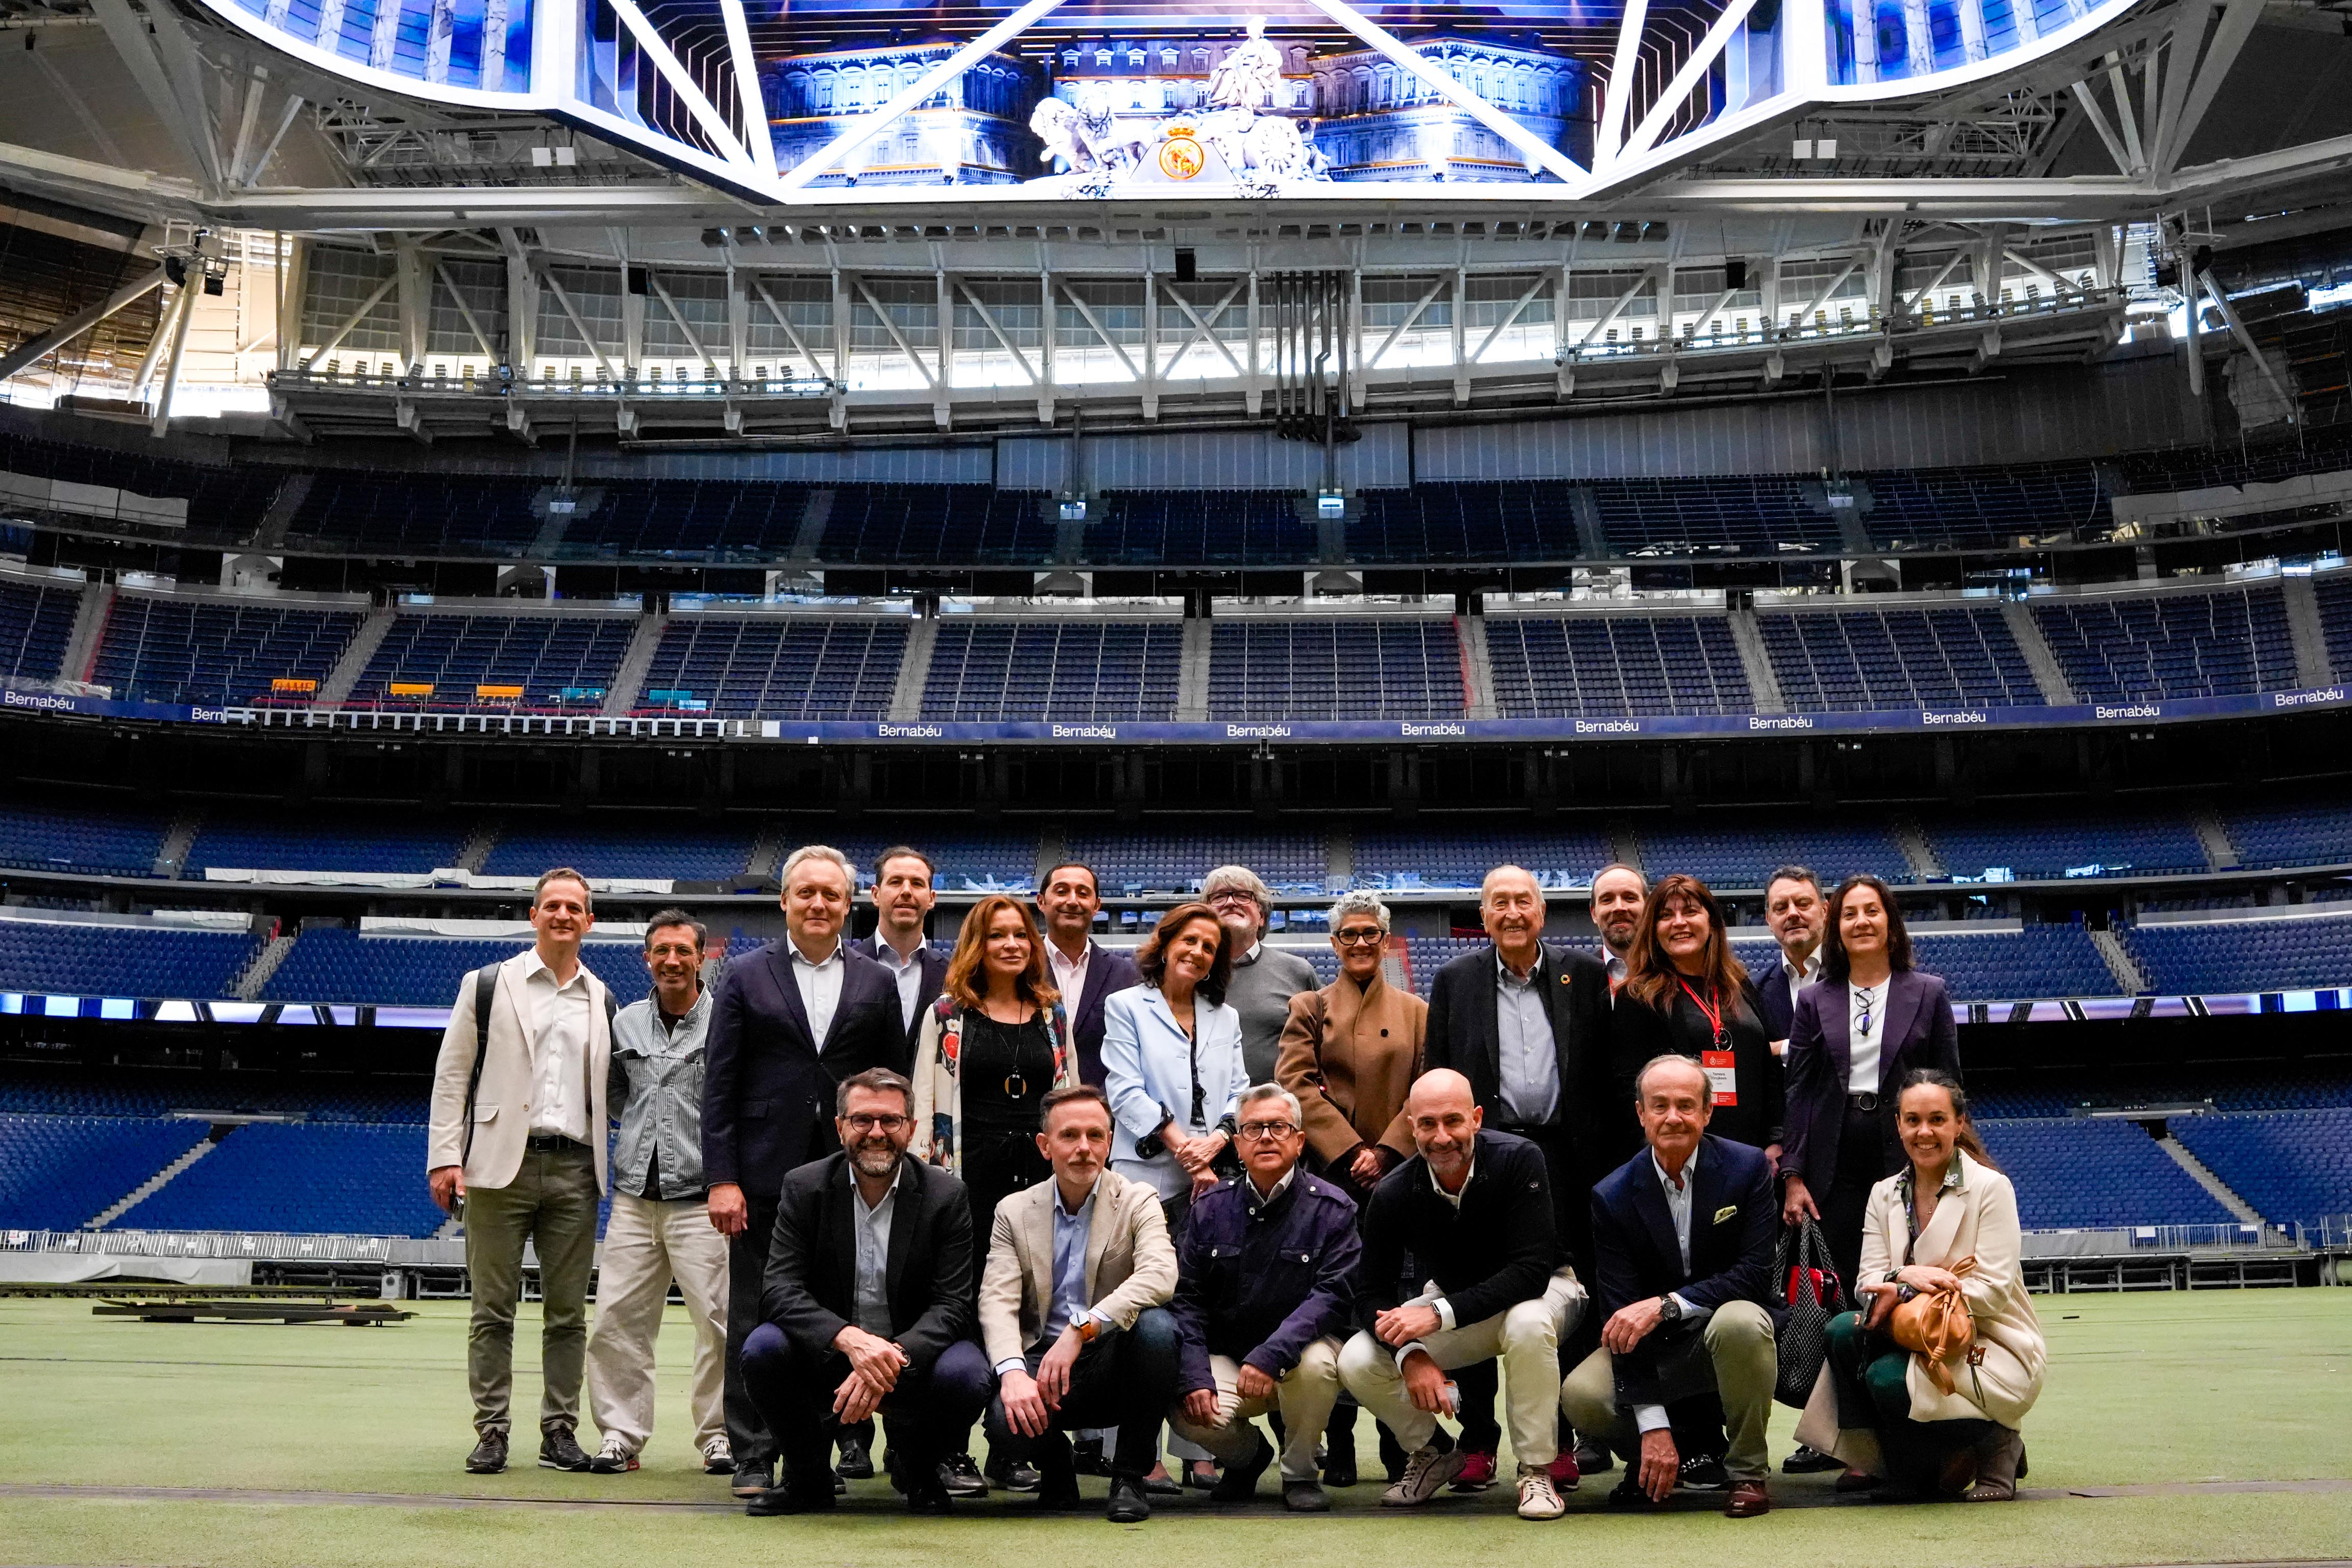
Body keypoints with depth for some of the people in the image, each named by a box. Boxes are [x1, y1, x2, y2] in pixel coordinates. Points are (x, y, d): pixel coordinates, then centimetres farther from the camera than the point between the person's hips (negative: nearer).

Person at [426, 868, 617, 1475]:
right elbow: (451, 1075, 3)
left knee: (568, 1312, 5)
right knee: (494, 1308, 0)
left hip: (574, 1169, 3)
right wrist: (445, 1157, -6)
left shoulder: (602, 1000, 15)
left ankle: (560, 1430, 12)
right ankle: (491, 1431, 7)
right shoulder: (487, 986, 6)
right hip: (502, 1163, -2)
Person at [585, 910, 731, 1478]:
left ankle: (720, 1435, 8)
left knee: (718, 1320, -4)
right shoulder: (625, 1023, 12)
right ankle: (621, 1435, 13)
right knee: (617, 1319, 2)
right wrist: (651, 1127, 10)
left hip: (700, 1197, -4)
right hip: (634, 1197, 4)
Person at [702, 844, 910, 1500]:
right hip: (765, 1176, -1)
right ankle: (753, 1457, 10)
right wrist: (721, 1179, -6)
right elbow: (719, 1085, 1)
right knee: (755, 1321, 2)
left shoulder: (877, 984, 10)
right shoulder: (744, 977, 5)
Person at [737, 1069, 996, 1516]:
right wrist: (850, 1339, -33)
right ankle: (807, 1477, -1)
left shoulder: (946, 1195, -6)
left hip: (914, 1358, -1)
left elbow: (952, 1305, -12)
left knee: (966, 1374, -31)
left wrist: (893, 1359, -32)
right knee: (763, 1348, -28)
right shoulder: (804, 1188, -4)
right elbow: (779, 1289, -14)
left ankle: (918, 1471, 4)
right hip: (826, 1357, 1)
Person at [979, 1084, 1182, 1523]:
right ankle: (1055, 1465, 8)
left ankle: (1129, 1477, -13)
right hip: (1042, 1361, 0)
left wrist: (1081, 1329, -33)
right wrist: (1012, 1372, -28)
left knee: (1156, 1324, -32)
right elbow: (997, 1302, -7)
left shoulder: (1138, 1202, -1)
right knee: (1006, 1421, -32)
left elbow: (1160, 1275, -22)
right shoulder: (1014, 1212, 6)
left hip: (1112, 1362, 0)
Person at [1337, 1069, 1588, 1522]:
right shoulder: (1393, 1194, -17)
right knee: (1357, 1363, -17)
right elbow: (1372, 1293, -12)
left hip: (1540, 1290, -3)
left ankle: (1537, 1471, -18)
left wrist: (1440, 1314, -38)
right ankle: (1430, 1453, 12)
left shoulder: (1519, 1160, -26)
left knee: (1528, 1324, -39)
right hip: (1452, 1302, 3)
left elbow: (1532, 1271, -31)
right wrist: (1411, 1355, -32)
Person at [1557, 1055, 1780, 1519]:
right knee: (1580, 1397, -25)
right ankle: (1650, 1463, 9)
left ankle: (1749, 1471, -13)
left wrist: (1666, 1305, -29)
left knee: (1739, 1321, -36)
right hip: (1652, 1348, 1)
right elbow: (1622, 1317, -13)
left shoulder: (1748, 1168, -9)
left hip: (1725, 1329, -1)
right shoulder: (1613, 1195, -8)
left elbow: (1756, 1273, -16)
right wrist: (1652, 1427, -22)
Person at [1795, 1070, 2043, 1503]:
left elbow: (1994, 1292, -14)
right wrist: (1907, 1275, -23)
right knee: (1843, 1331, -23)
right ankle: (1875, 1458, -5)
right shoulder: (1885, 1195, 7)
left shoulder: (1990, 1188, -8)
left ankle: (1996, 1447, -3)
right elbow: (1870, 1283, 0)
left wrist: (1907, 1292, -21)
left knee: (1889, 1379, -30)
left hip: (1989, 1346, -5)